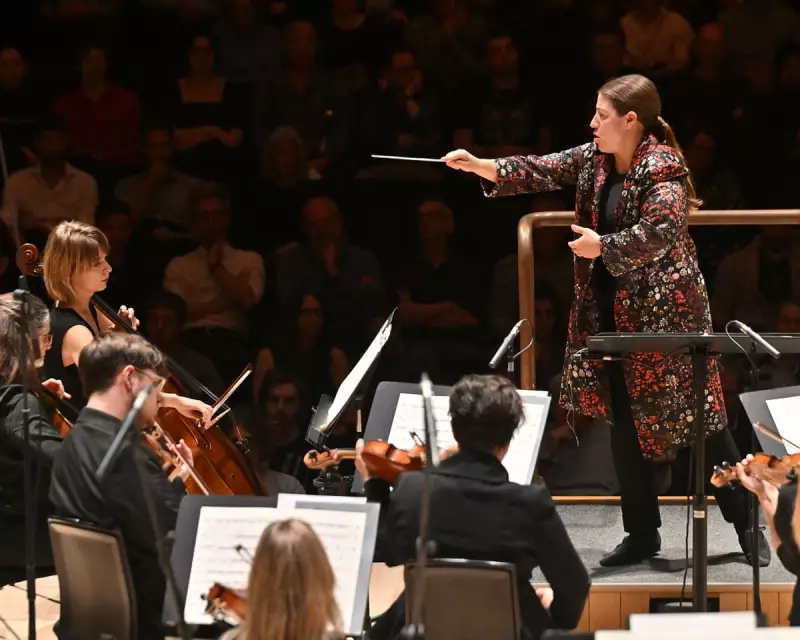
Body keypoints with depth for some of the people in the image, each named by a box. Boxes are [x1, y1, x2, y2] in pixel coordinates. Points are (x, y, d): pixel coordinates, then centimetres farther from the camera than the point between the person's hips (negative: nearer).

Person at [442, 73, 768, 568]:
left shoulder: (662, 167, -16)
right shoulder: (594, 159, 8)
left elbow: (659, 232, -26)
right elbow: (541, 171, 6)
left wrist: (602, 245, -17)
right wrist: (477, 166, -3)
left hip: (666, 310, -8)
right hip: (614, 313, 8)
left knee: (696, 420, -5)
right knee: (626, 423, 8)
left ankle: (749, 525, 5)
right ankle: (642, 534, 16)